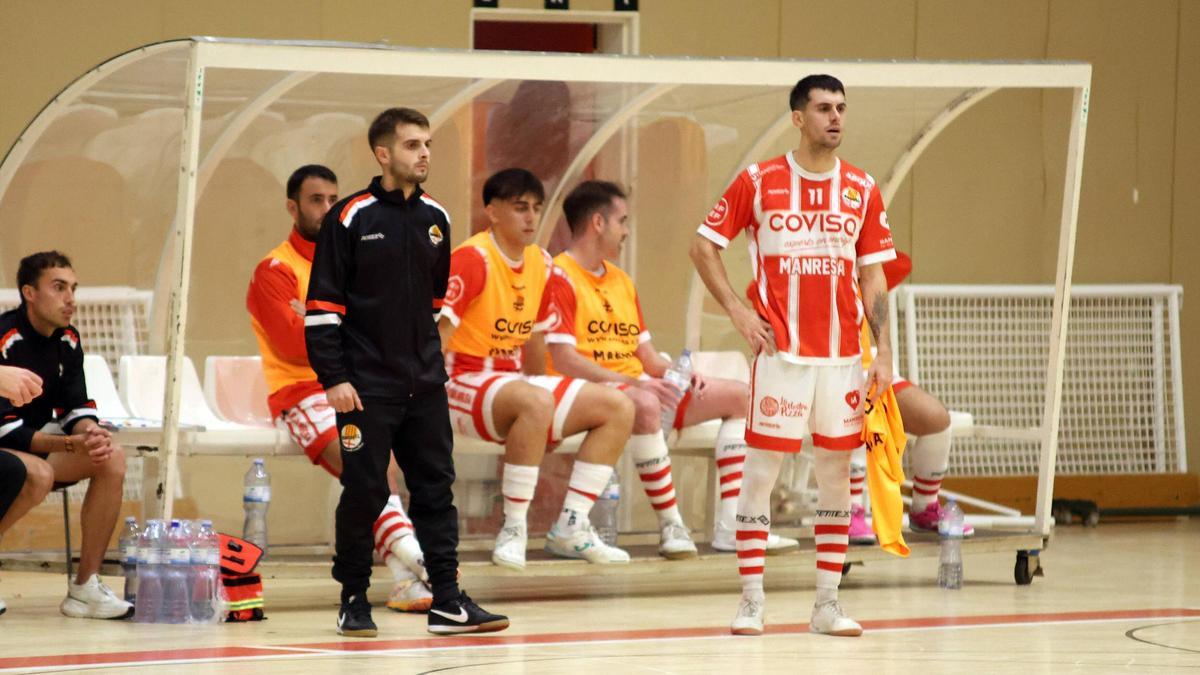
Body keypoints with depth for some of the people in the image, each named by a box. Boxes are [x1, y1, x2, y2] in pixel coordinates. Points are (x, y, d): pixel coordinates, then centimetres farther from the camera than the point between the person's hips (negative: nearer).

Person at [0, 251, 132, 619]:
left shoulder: (67, 341, 3)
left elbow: (77, 409, 5)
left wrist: (92, 434, -20)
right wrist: (72, 444, -33)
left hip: (31, 447, 8)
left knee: (112, 458, -10)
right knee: (38, 473, -36)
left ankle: (85, 585, -9)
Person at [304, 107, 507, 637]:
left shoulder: (436, 219, 8)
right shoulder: (350, 219, -8)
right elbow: (323, 304, -9)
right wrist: (333, 378, -13)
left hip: (425, 384, 5)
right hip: (366, 386, -5)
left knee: (436, 488, 3)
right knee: (364, 492, -1)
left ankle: (447, 601, 6)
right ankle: (353, 600, 12)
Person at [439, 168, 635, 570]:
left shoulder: (541, 263, 10)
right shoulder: (473, 260, -14)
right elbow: (436, 334, -20)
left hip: (512, 382, 9)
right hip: (464, 381, -9)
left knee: (618, 408, -1)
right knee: (536, 402, -39)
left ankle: (570, 528, -3)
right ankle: (513, 531, -29)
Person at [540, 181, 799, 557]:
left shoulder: (621, 280, 21)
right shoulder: (562, 278, -8)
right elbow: (564, 360, -18)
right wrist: (632, 382, -25)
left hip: (637, 385, 9)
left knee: (739, 396, 2)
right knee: (645, 406, -41)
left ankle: (731, 526, -10)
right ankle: (671, 527, -33)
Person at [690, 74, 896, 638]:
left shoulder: (863, 189, 7)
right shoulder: (758, 182, -1)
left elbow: (873, 277, 8)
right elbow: (704, 246, 5)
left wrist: (883, 354, 2)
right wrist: (737, 311, -5)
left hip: (843, 354, 3)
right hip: (781, 352, -3)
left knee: (836, 472, 5)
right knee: (760, 470, -4)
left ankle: (827, 603, 10)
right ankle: (750, 601, 2)